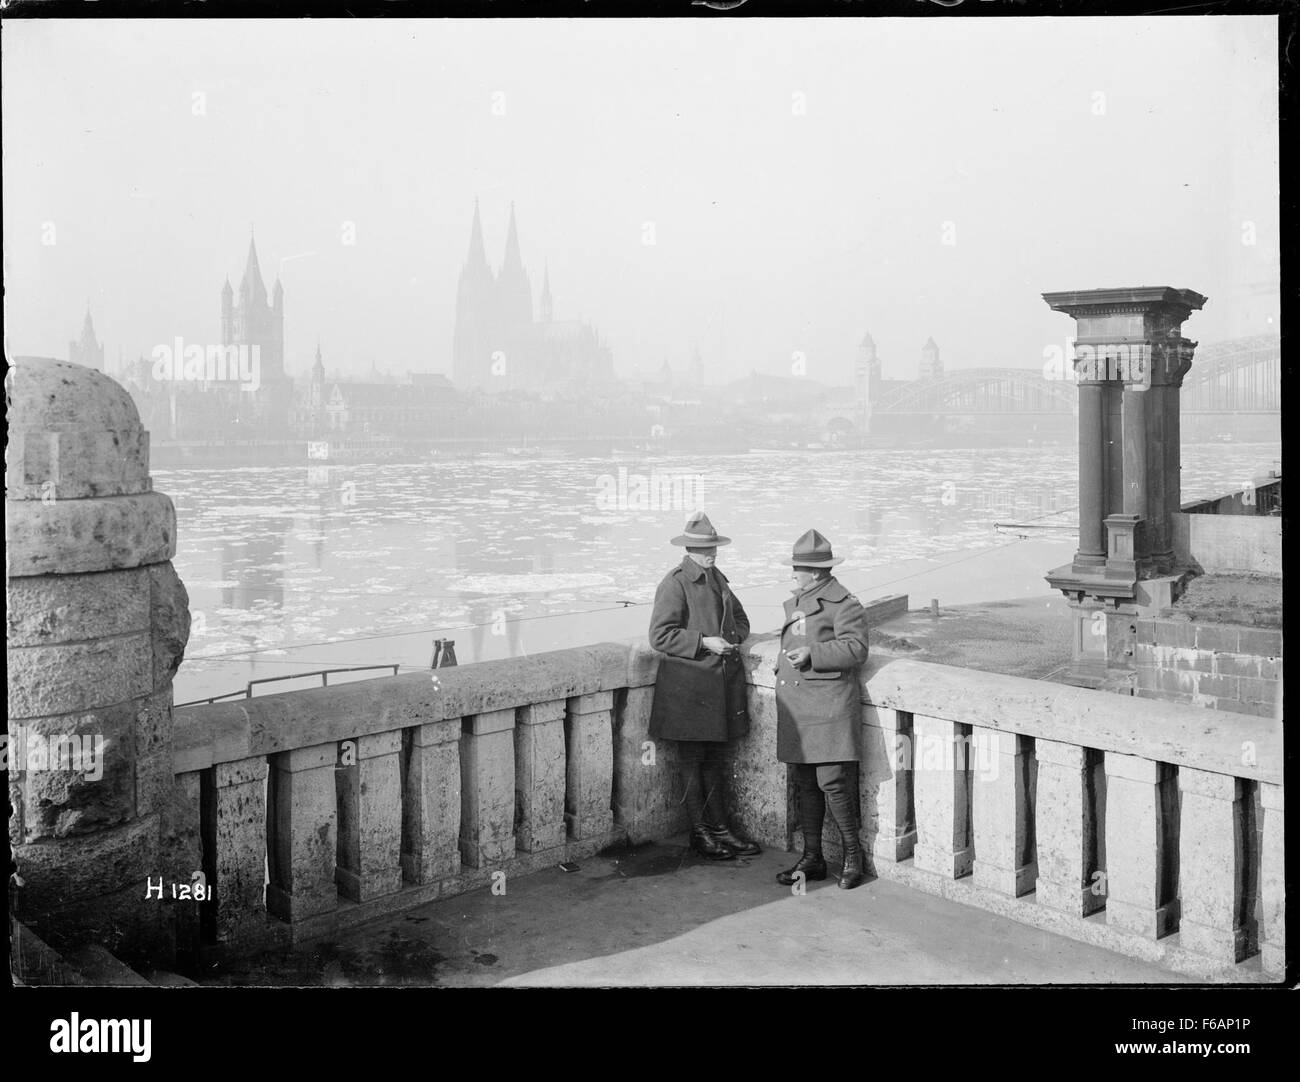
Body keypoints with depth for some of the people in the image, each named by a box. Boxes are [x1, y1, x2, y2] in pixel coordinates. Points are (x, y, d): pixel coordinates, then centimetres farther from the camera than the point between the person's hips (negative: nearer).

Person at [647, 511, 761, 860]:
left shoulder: (717, 578, 13)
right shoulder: (674, 584, -10)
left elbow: (741, 620, 25)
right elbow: (660, 636, -15)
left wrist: (732, 638, 3)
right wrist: (704, 642, -19)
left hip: (723, 681, 7)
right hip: (688, 684, -7)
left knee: (717, 759, 13)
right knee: (692, 760, 3)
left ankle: (719, 826, 21)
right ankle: (699, 832, 12)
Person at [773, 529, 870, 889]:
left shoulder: (843, 603, -7)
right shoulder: (794, 603, 19)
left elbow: (856, 648, -15)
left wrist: (812, 654, -21)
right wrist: (783, 663, 15)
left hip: (830, 706, -8)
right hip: (795, 707, 8)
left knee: (834, 782, -9)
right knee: (805, 785, 11)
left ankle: (853, 855, 9)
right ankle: (812, 859, 20)